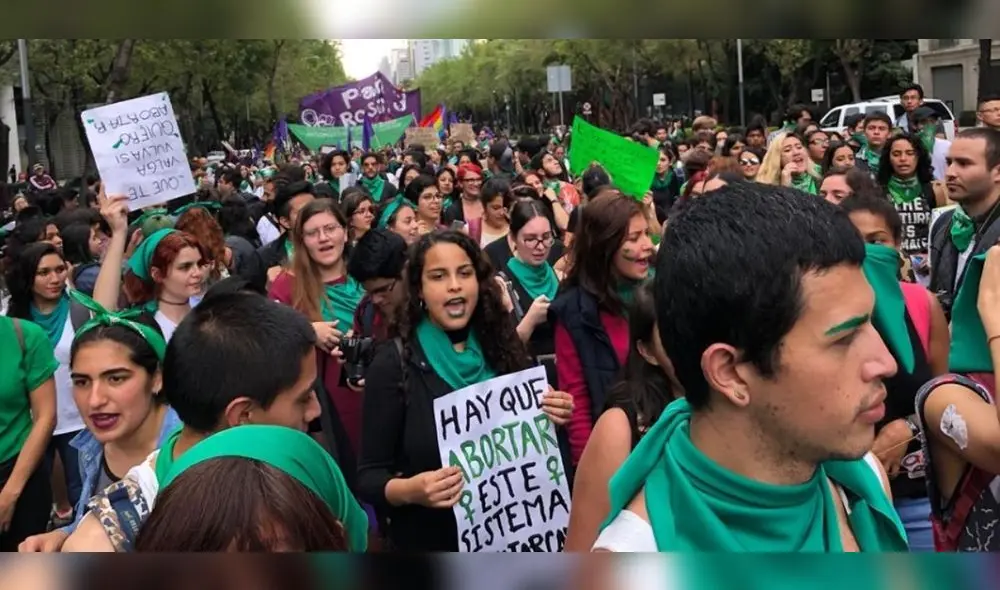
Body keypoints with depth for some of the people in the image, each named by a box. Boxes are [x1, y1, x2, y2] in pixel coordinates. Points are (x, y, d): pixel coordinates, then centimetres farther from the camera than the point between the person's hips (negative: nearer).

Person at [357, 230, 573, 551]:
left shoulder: (503, 347, -2)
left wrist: (551, 418, -10)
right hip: (430, 542, -4)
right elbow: (369, 476, -13)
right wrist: (409, 490, -31)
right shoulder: (394, 363, -14)